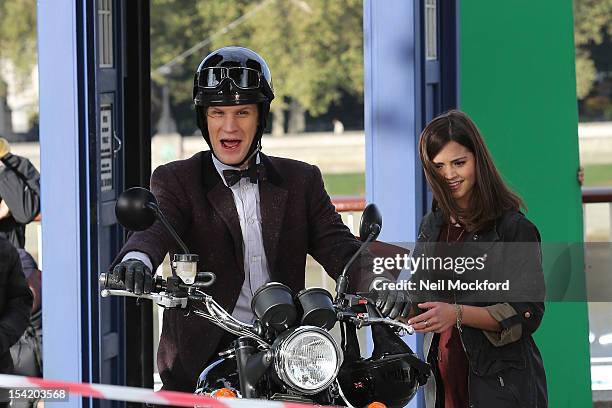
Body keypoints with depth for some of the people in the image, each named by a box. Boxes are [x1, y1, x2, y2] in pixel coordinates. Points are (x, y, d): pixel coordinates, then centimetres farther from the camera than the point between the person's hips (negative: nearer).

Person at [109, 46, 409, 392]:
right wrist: (137, 260, -37)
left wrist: (378, 286, -18)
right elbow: (154, 229, -12)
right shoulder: (176, 181, 8)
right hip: (203, 360, -2)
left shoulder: (302, 181, 16)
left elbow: (338, 247, 5)